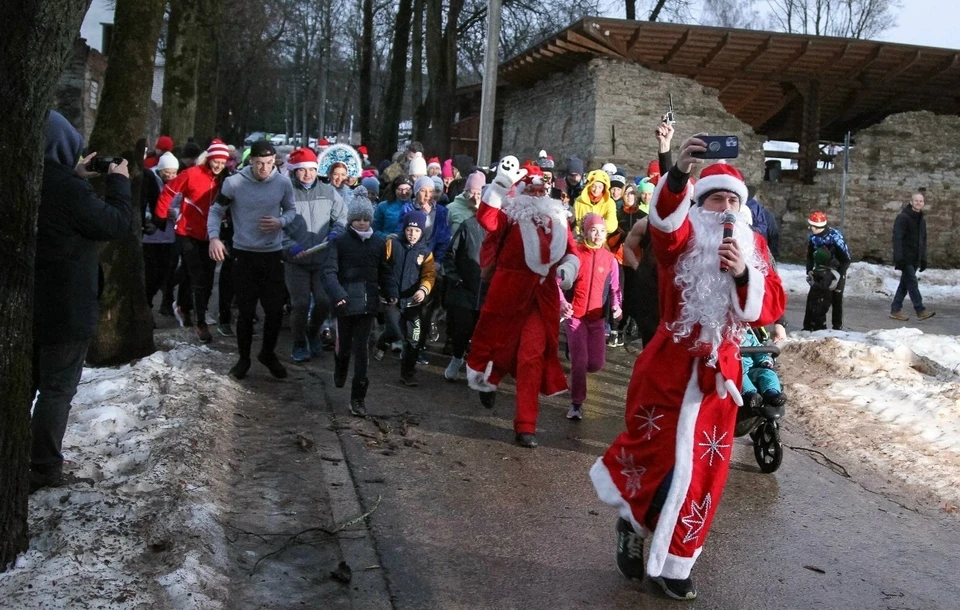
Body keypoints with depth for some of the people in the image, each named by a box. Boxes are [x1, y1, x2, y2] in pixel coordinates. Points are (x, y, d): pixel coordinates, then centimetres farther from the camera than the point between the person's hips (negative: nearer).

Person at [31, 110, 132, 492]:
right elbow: (117, 224, -14)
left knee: (24, 384, 19)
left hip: (25, 303, 8)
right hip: (65, 307, -8)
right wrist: (118, 181, -1)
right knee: (57, 388, 3)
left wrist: (77, 177, 14)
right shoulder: (66, 188, -23)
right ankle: (44, 469, 9)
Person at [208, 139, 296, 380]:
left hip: (273, 255, 2)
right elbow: (216, 211, 0)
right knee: (246, 311, 4)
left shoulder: (284, 183, -5)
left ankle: (268, 353, 28)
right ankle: (244, 358, 23)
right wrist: (214, 237, -17)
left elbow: (292, 210, 10)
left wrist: (281, 222, -13)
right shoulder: (234, 183, -11)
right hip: (244, 255, -2)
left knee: (275, 310, 4)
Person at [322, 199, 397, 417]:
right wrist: (337, 293, -26)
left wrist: (389, 293, -3)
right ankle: (340, 371, 47)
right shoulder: (340, 242, -3)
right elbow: (330, 271, -11)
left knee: (361, 347, -1)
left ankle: (358, 396, 4)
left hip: (368, 301, 1)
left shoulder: (379, 243, 6)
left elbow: (385, 272, 12)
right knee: (344, 345, 11)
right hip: (346, 301, -1)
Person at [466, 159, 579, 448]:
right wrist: (501, 182, -28)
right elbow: (486, 219, -24)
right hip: (509, 291, -2)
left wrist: (568, 267, -10)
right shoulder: (510, 213, -4)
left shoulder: (556, 218, 10)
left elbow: (571, 250, 12)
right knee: (498, 341, 13)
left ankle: (526, 424, 0)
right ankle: (488, 381, 48)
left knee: (533, 356, -3)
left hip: (543, 296, 2)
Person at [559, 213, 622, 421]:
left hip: (597, 317, 3)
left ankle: (577, 373, 37)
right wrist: (562, 302, -20)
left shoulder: (610, 258, 2)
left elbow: (614, 288, 8)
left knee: (597, 362, 1)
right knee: (579, 361, -7)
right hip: (575, 315, -3)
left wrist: (616, 305, -12)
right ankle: (576, 403, 9)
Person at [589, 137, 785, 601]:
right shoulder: (684, 238, -3)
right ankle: (632, 522, 33)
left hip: (719, 371, 4)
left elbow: (772, 307, -2)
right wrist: (679, 174, -47)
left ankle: (674, 563, 24)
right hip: (669, 366, -3)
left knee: (702, 471, 8)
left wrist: (743, 273, -20)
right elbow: (665, 223, -29)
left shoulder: (753, 246, 8)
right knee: (653, 453, 1)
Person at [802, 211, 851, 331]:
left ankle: (838, 327, 9)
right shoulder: (812, 238, -7)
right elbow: (810, 256, 7)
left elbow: (846, 258, -19)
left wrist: (838, 276, -22)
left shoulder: (835, 236, -24)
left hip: (837, 271, -5)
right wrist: (809, 271, -8)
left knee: (836, 300, -2)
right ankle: (808, 326, 4)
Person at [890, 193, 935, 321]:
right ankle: (920, 311, -10)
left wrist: (923, 259, 15)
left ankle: (895, 310, 14)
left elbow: (923, 241, 20)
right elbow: (897, 238, -16)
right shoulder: (902, 217, -9)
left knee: (905, 284, 9)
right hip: (905, 258, -8)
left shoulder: (922, 220, 15)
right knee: (912, 283, -10)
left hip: (915, 259, 8)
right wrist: (899, 258, -22)